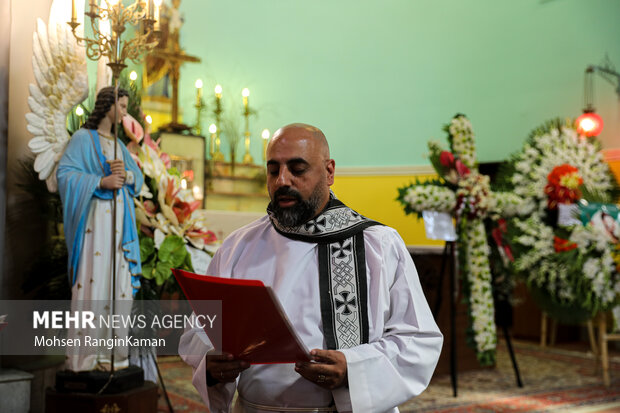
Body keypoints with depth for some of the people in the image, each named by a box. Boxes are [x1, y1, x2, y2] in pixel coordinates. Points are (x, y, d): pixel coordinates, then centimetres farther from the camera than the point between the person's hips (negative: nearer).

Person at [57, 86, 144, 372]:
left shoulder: (118, 143, 21)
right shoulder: (83, 139, 0)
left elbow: (138, 178, 15)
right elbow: (65, 173, -10)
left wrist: (125, 174, -7)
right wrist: (101, 181, -19)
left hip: (119, 222, 7)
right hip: (93, 221, -6)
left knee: (118, 281, 3)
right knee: (92, 281, -9)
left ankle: (111, 352, 8)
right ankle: (85, 354, -3)